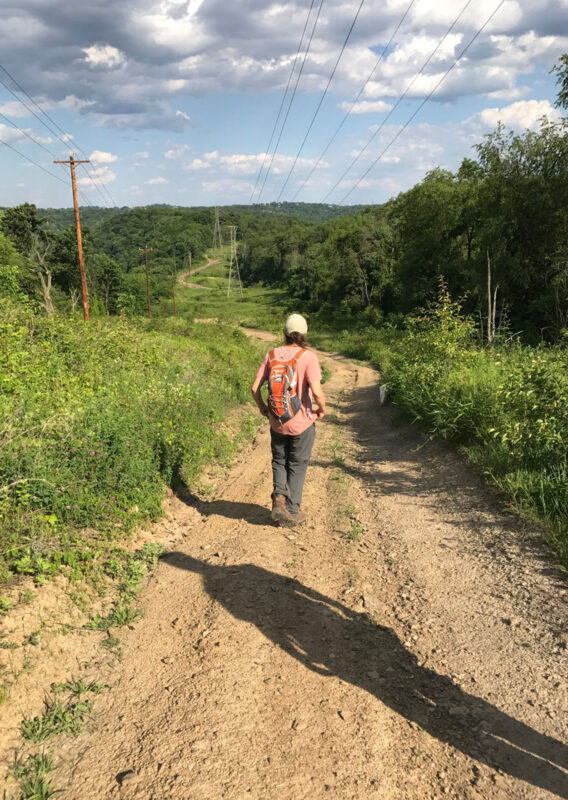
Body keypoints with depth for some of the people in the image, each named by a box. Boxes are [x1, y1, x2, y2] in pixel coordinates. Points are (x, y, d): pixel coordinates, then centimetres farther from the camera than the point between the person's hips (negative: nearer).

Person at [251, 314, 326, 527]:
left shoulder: (272, 355, -3)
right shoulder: (308, 356, -15)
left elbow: (255, 388, -3)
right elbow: (316, 391, -23)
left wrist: (262, 407, 14)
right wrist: (322, 409, -4)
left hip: (277, 421, 3)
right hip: (302, 422, -3)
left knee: (279, 461, 24)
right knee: (297, 465, 13)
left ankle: (279, 497, 5)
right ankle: (292, 512, 21)